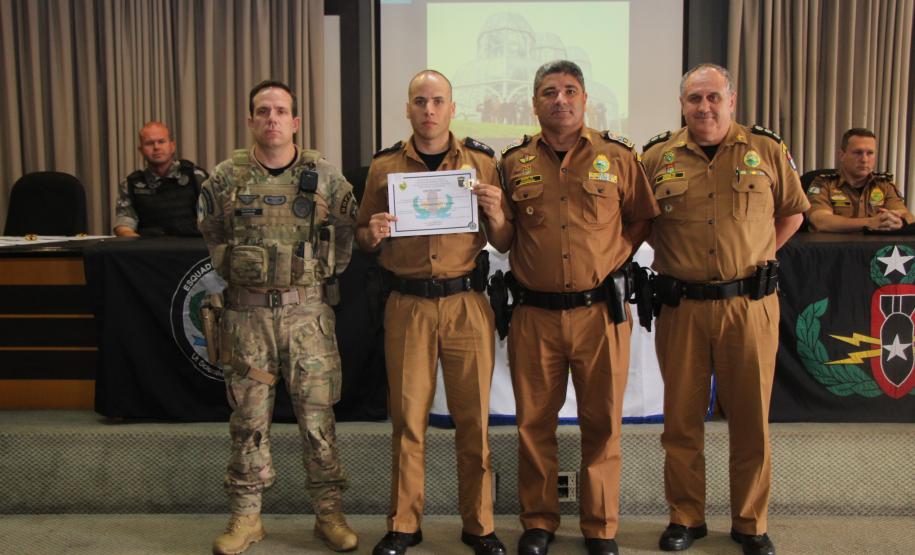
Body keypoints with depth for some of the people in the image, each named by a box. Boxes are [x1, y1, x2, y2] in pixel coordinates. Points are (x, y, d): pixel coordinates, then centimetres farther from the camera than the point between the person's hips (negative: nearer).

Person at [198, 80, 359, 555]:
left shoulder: (324, 176, 0)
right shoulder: (225, 178, 3)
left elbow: (347, 232, 10)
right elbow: (211, 233, 17)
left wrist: (326, 271, 5)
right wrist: (232, 269, 11)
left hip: (308, 310, -1)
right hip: (246, 313, 1)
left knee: (317, 415, 4)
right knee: (249, 418, 8)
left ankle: (329, 514, 18)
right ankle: (246, 516, 22)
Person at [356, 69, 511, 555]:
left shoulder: (481, 162, 8)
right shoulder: (384, 166, 9)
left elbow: (503, 243, 9)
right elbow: (363, 237, 14)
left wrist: (495, 213, -12)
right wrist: (373, 234, -8)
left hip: (467, 303, 0)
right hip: (407, 306, 0)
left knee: (473, 416, 4)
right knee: (407, 416, 4)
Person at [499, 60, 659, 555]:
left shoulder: (618, 157, 3)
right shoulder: (513, 163, 6)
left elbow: (643, 218, 12)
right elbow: (503, 231, 17)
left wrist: (615, 254, 1)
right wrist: (524, 262, 4)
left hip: (600, 310, -1)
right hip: (534, 314, 1)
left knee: (602, 423, 7)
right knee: (535, 422, 9)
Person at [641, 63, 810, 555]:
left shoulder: (766, 150, 4)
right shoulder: (657, 157, 4)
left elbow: (792, 211, 14)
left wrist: (757, 256, 5)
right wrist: (673, 255, 2)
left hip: (750, 304, 0)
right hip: (681, 307, 0)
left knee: (751, 418, 8)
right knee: (681, 418, 8)